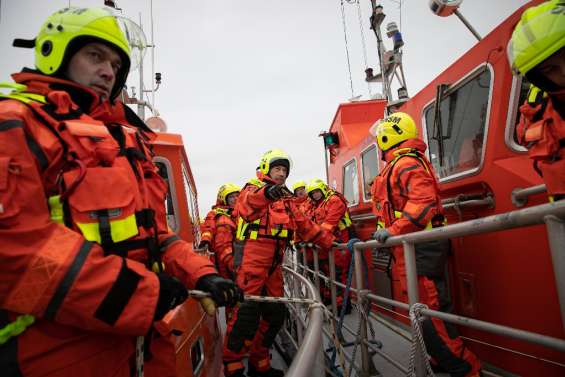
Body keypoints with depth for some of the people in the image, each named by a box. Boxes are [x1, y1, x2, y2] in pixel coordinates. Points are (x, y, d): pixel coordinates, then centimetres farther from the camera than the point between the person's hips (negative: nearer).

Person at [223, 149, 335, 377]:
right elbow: (247, 204, -24)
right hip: (252, 257, -7)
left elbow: (305, 225, 23)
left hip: (274, 262, 8)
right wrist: (266, 193, -46)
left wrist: (329, 242, 17)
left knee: (276, 313, 10)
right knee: (247, 311, -13)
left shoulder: (286, 199, 23)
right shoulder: (252, 189, 1)